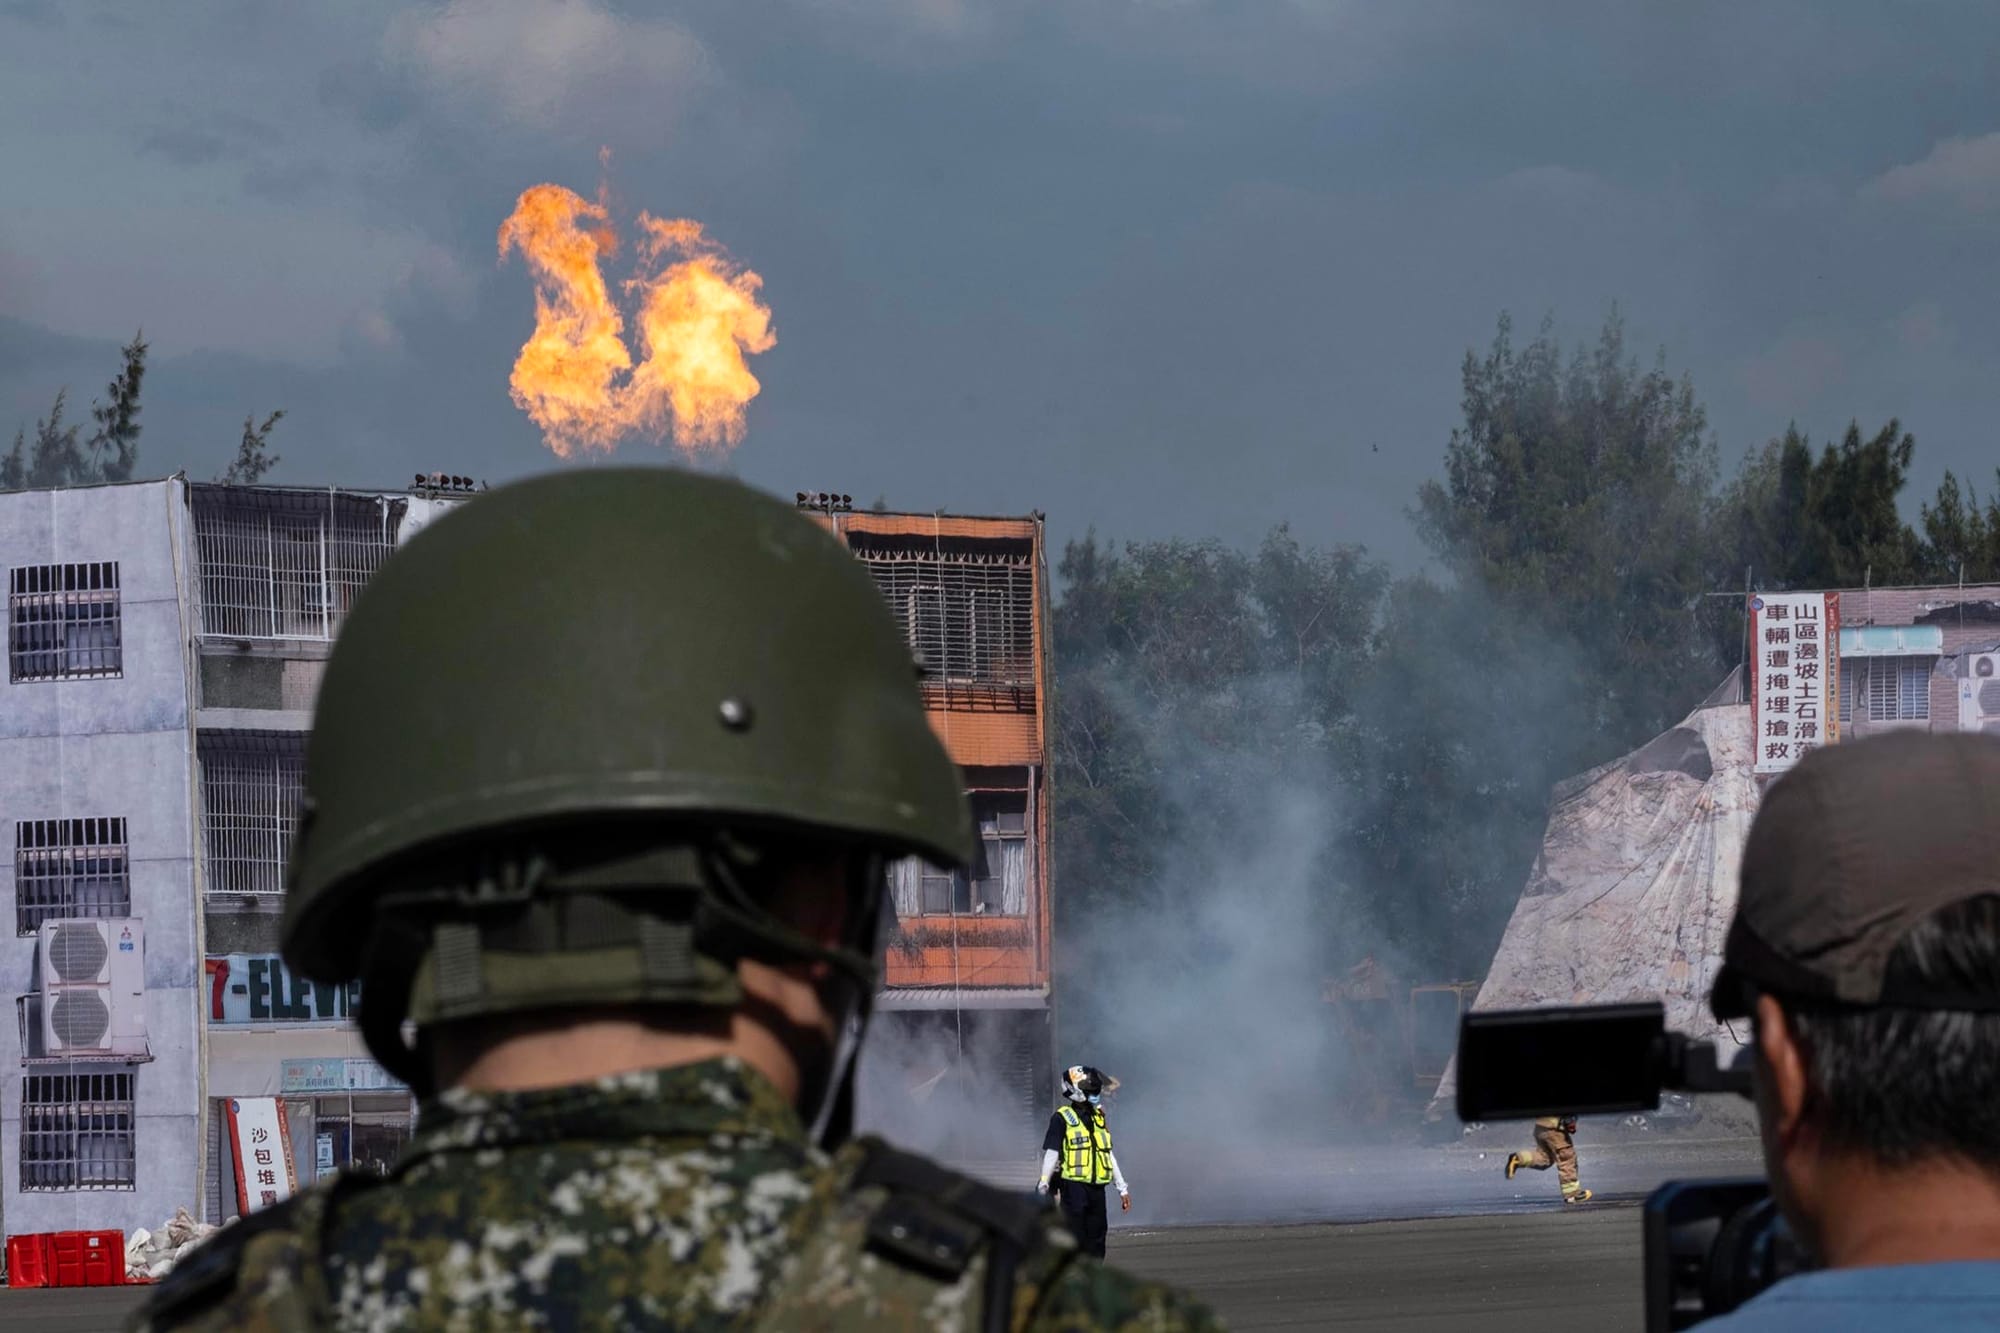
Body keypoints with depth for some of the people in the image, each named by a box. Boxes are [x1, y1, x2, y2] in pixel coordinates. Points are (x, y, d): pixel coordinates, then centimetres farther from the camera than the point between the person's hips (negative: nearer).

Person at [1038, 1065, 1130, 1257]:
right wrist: (1043, 1185, -16)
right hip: (1074, 1186, -6)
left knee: (1096, 1243, 7)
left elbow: (1109, 1155, 23)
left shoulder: (1099, 1117, 18)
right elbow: (1051, 1153, -7)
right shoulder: (1062, 1118, -2)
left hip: (1097, 1189, 6)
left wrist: (1122, 1188, 23)